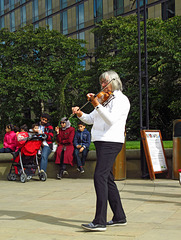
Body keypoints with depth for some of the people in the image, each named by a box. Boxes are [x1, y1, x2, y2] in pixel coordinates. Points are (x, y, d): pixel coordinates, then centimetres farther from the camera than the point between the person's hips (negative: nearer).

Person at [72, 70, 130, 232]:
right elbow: (91, 119, 20)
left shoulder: (121, 99, -5)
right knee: (107, 179, 11)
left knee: (100, 176, -18)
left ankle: (100, 221, -20)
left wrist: (97, 105, -28)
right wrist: (80, 114, 1)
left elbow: (111, 119, -21)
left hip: (111, 142, -10)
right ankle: (119, 217, 20)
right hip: (102, 142, 10)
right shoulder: (105, 99, 22)